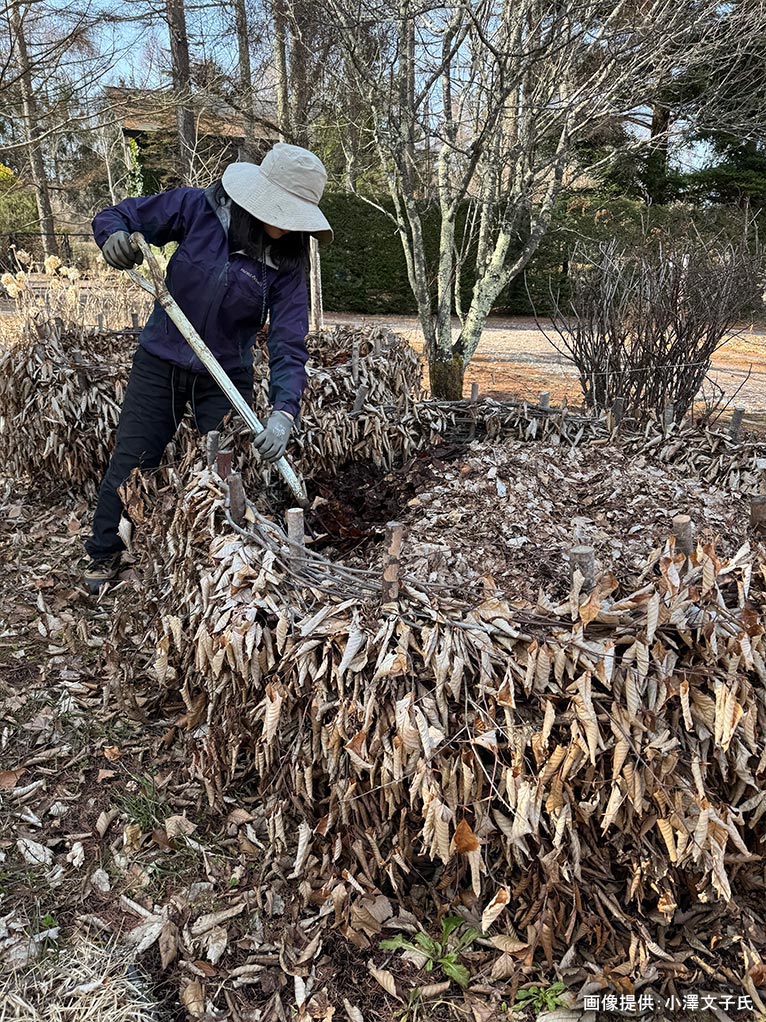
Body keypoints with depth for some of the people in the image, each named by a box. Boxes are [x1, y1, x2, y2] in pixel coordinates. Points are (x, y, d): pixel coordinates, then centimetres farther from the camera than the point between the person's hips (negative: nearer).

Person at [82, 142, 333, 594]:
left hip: (226, 378, 0)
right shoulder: (197, 207, -14)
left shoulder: (286, 264, -14)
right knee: (130, 464, 7)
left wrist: (284, 412, -38)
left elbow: (289, 347, -22)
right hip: (159, 364, 1)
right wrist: (114, 236, -29)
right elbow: (116, 215, -4)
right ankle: (104, 555, 29)